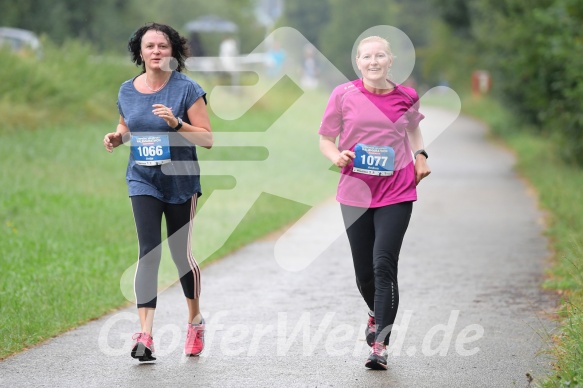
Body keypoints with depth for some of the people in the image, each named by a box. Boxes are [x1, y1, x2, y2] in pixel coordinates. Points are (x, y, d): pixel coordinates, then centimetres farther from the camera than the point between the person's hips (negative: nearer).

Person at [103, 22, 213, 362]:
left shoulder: (187, 89, -9)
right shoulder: (127, 90, 2)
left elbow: (207, 139, -11)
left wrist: (177, 123, -26)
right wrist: (117, 137, -2)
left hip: (181, 182, -2)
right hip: (143, 182, 2)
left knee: (181, 255, 9)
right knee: (149, 252, -13)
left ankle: (195, 320, 33)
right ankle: (145, 334, -19)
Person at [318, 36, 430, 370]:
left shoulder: (406, 98, 2)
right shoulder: (344, 95, -2)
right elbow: (326, 139, 5)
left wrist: (420, 155, 8)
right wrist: (337, 156, -16)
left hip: (397, 193, -1)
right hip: (356, 193, 1)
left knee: (384, 264, -15)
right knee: (364, 272, 7)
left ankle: (380, 344, -12)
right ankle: (377, 314, 41)